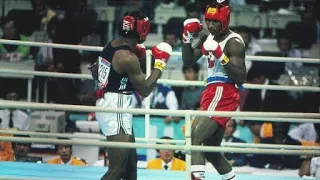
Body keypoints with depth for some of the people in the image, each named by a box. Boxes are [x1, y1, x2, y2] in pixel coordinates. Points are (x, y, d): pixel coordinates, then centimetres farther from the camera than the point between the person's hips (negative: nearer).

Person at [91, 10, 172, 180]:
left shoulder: (112, 45, 6)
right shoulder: (128, 58, -21)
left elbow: (95, 73, 21)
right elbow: (145, 90, -15)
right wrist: (159, 64, -6)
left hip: (106, 104, 10)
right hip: (116, 110, -10)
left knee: (130, 160, 21)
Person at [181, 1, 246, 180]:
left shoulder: (234, 42, -11)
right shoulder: (209, 37, 14)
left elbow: (241, 78, -18)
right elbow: (188, 62, 18)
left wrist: (222, 58, -28)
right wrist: (187, 37, 5)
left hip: (223, 94, -10)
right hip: (213, 93, 10)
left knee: (194, 140, -21)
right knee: (210, 150, 17)